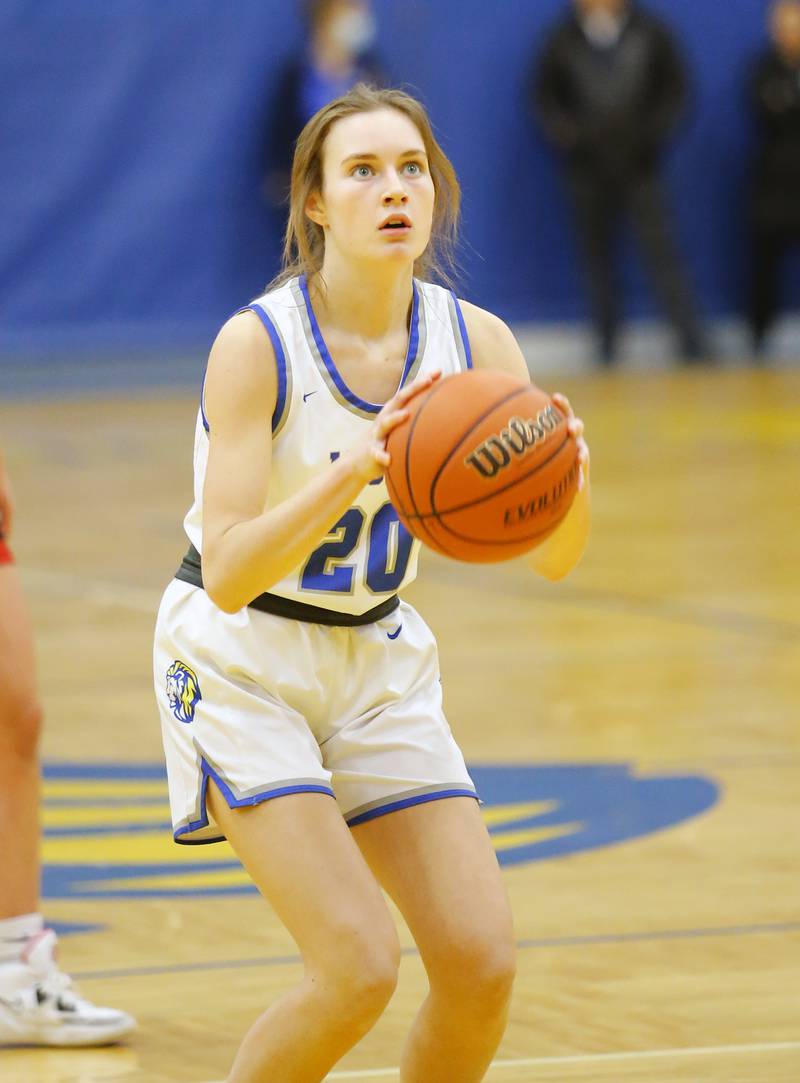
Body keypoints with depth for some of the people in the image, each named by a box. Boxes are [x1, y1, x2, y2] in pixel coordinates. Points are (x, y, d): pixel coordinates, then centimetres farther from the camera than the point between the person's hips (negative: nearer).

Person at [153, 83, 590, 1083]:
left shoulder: (476, 343, -7)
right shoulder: (256, 344, -22)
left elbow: (551, 556, -4)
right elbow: (228, 576, -28)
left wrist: (571, 474, -27)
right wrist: (355, 471, -42)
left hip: (377, 663, 5)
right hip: (242, 663, -5)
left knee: (481, 961, -5)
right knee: (359, 966, -18)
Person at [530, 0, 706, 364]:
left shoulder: (649, 34, 1)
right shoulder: (564, 42, 2)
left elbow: (674, 88, 7)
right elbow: (542, 95, 9)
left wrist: (654, 130, -7)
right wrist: (566, 132, -8)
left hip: (638, 166, -1)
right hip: (588, 167, 1)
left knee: (660, 249, -8)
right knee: (596, 254, 4)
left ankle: (692, 342, -7)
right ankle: (607, 345, 12)